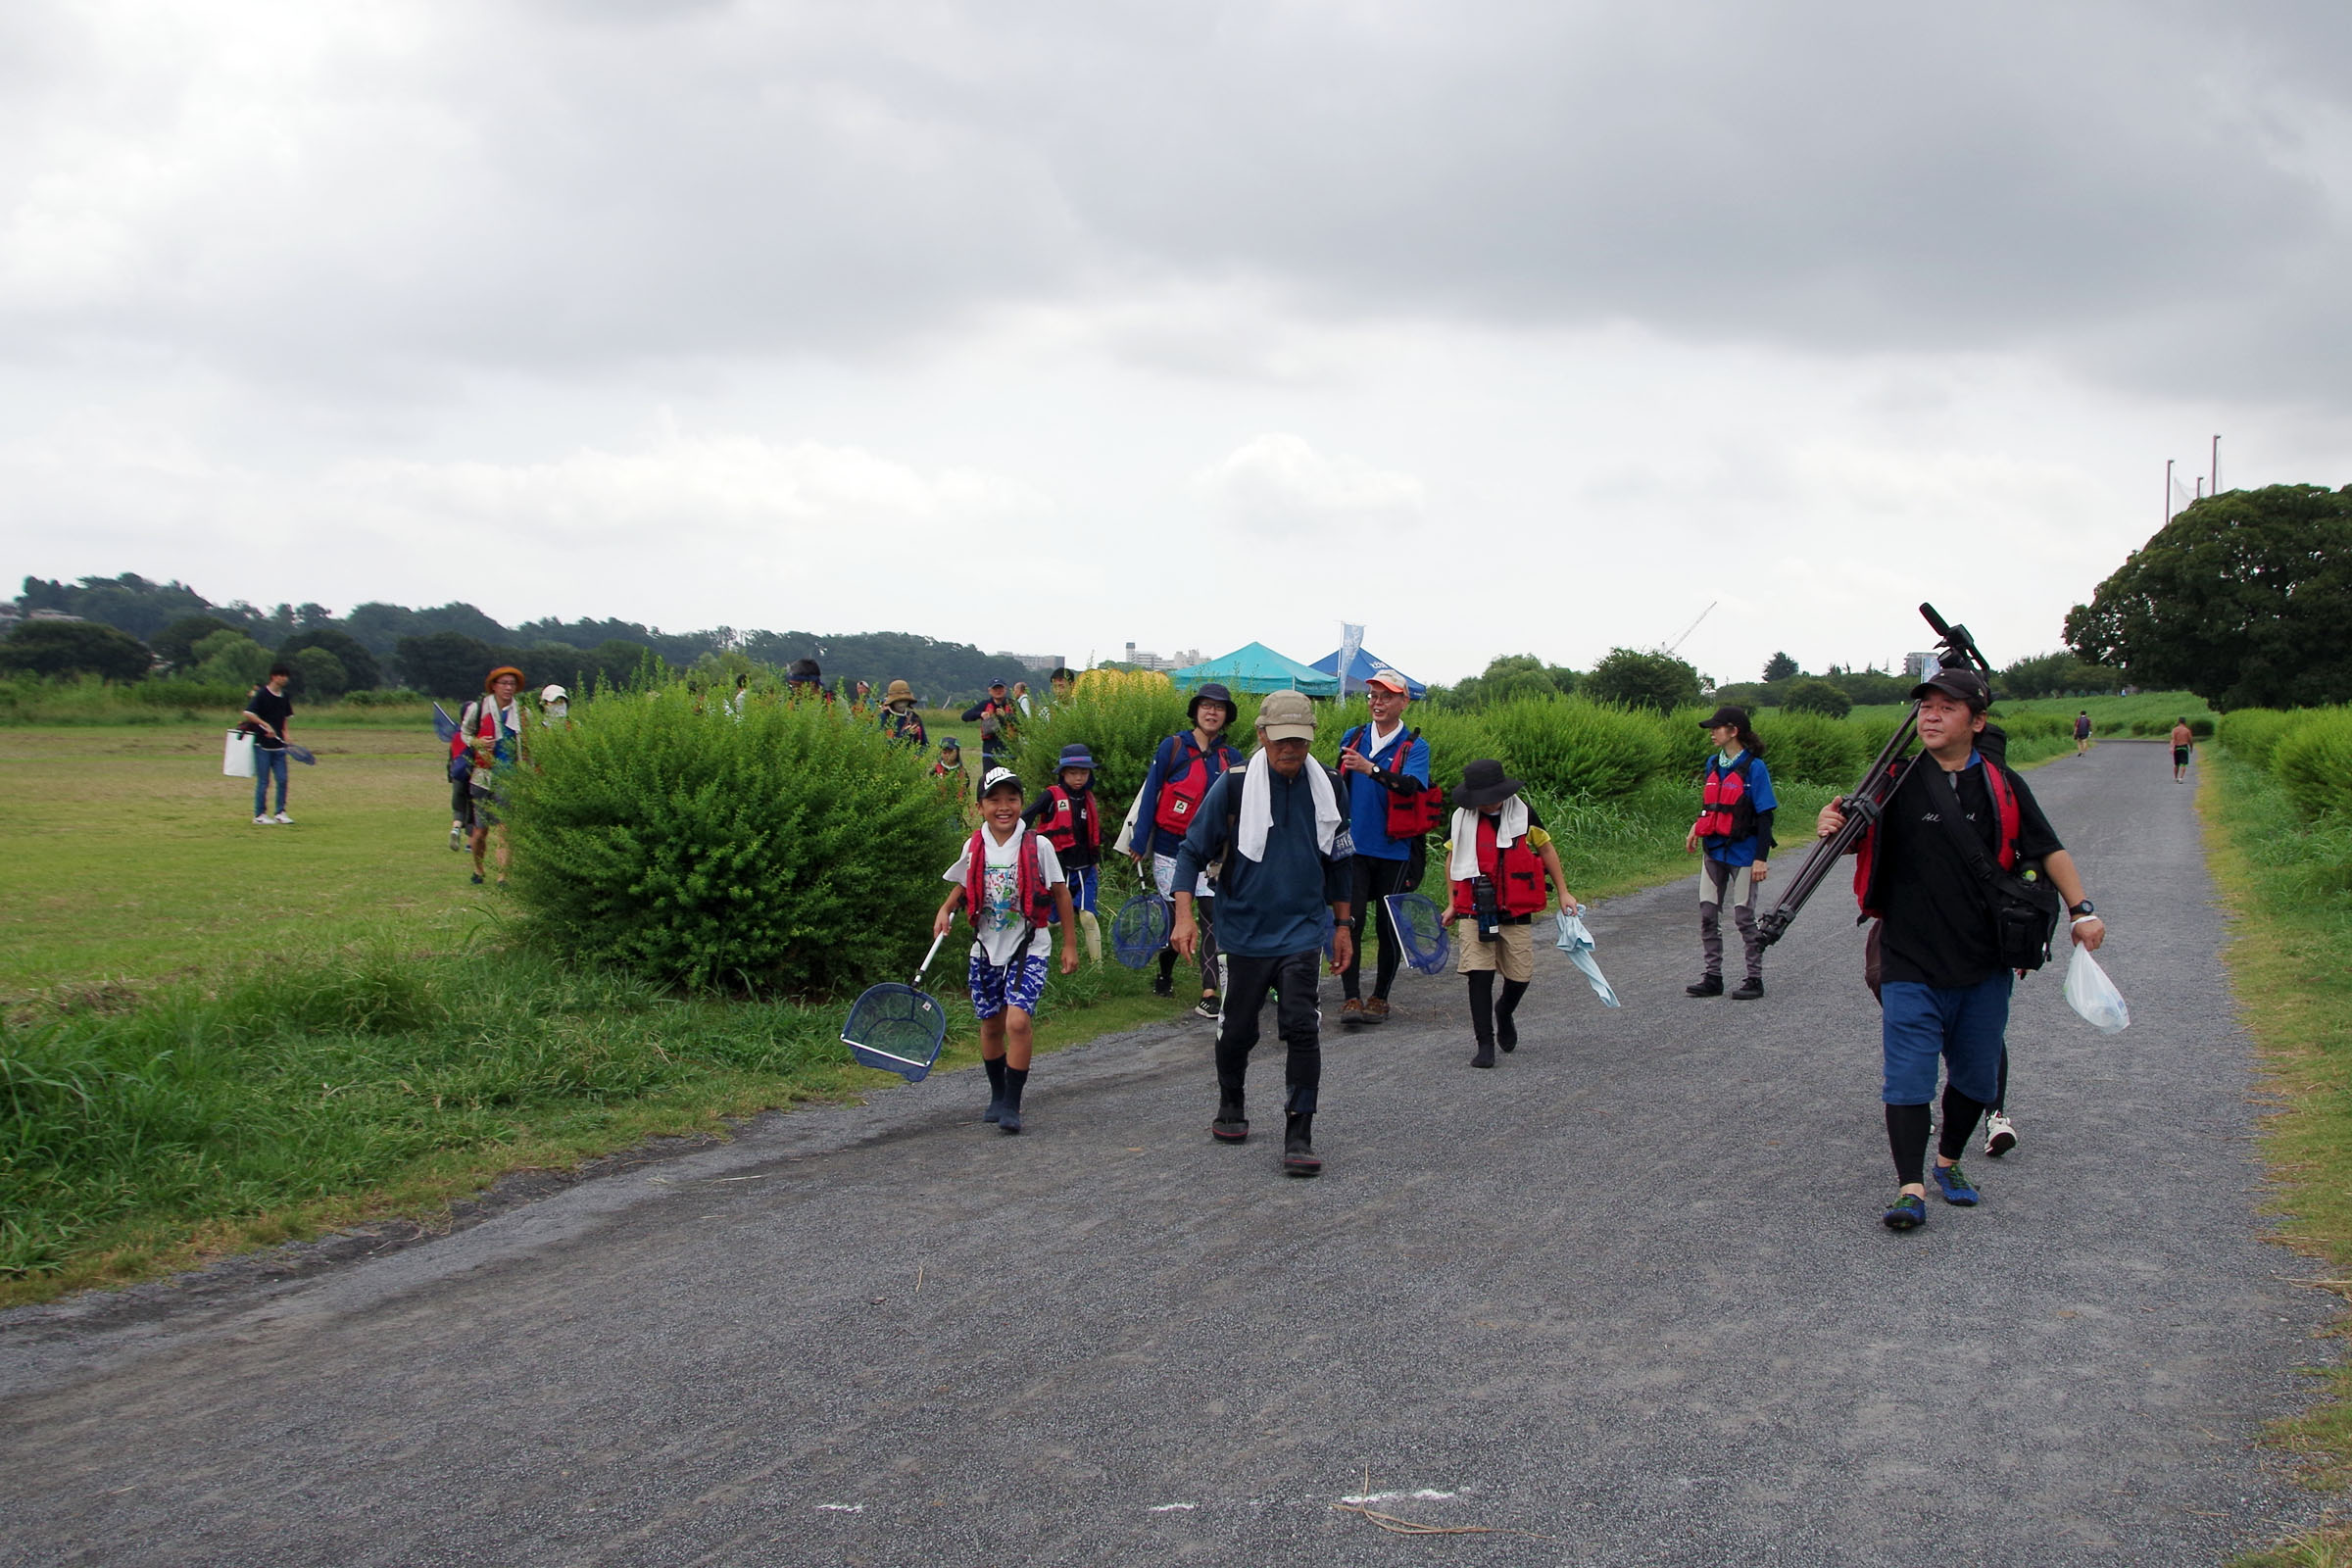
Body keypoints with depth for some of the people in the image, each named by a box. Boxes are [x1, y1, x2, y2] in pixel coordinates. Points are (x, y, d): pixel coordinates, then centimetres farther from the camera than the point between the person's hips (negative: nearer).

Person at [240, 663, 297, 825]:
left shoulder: (284, 697, 10)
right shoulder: (261, 694, -9)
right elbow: (248, 713, -16)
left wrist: (284, 733, 5)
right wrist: (265, 725, -22)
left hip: (278, 745, 6)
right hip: (262, 744, -6)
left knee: (282, 780, 1)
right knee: (263, 781, -1)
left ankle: (280, 813, 9)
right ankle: (260, 815, 6)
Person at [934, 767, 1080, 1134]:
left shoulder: (1037, 846, -8)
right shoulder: (974, 848, 2)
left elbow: (1060, 893, 1)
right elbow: (964, 886, 19)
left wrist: (1070, 944, 3)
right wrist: (946, 910, -1)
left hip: (1029, 948, -4)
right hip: (986, 950, 4)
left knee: (1018, 1021, -19)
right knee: (991, 1025, 11)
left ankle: (1012, 1105, -10)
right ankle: (997, 1095, 32)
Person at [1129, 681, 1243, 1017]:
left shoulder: (1231, 759, 4)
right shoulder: (1173, 747, -6)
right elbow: (1149, 795, -5)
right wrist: (1139, 844, -7)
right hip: (1170, 848, -2)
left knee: (1213, 916, -12)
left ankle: (1208, 995, -14)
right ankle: (1164, 976, 34)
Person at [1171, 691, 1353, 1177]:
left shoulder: (1327, 786, 3)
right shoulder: (1234, 785, -8)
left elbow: (1337, 862, 16)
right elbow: (1192, 850, -3)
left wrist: (1342, 924, 19)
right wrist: (1184, 916, -13)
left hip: (1301, 932, 1)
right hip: (1243, 932, -1)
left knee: (1302, 1028, -13)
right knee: (1238, 1029, 10)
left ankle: (1299, 1137, -9)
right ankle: (1231, 1108, 37)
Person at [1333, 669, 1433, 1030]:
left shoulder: (1415, 747, -4)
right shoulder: (1352, 738, 9)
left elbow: (1412, 785, -24)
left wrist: (1372, 769, -38)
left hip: (1394, 851, -2)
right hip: (1354, 847, 2)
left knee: (1389, 927, 4)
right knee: (1350, 920, -9)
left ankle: (1380, 997, 17)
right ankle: (1351, 998, -9)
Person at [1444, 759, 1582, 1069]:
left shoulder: (1523, 814, -1)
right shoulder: (1462, 818, 0)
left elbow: (1546, 849, 12)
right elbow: (1453, 857, 15)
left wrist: (1563, 892, 12)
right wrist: (1452, 903, 15)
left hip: (1517, 911, 1)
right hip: (1474, 912, -1)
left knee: (1520, 975, 3)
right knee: (1479, 973, -12)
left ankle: (1504, 1013, 38)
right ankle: (1485, 1044, -5)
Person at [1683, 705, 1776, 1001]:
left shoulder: (1754, 767, -11)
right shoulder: (1713, 764, 9)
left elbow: (1764, 815, -11)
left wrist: (1761, 858, -16)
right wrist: (1698, 827, 6)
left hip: (1742, 852, -7)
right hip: (1714, 849, 7)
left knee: (1744, 915, -1)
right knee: (1708, 913, 5)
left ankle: (1755, 979, 11)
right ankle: (1713, 977, 12)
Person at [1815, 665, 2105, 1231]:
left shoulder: (2001, 785, 2)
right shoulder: (1896, 780, -3)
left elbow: (2048, 849, 9)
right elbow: (1855, 838, 3)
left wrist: (2080, 909, 0)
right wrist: (1832, 827, -21)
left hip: (1985, 962, 3)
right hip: (1910, 962, -3)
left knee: (1975, 1075, 14)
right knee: (1908, 1075, -8)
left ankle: (1949, 1164, 34)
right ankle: (1911, 1189, -7)